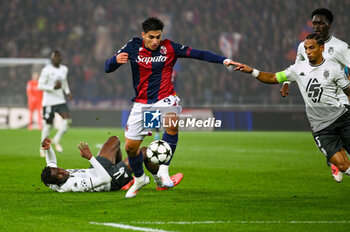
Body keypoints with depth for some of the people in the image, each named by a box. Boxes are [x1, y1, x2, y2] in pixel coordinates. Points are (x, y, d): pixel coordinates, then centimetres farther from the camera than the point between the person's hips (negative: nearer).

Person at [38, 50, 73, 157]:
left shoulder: (64, 69, 8)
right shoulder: (46, 70, -11)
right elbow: (40, 85, -12)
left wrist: (67, 92, 11)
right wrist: (53, 87, -23)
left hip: (61, 100, 5)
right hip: (49, 101, -5)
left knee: (67, 119, -14)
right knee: (48, 124, 2)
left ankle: (56, 140, 6)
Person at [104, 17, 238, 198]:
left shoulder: (169, 47, -6)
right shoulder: (133, 47, -4)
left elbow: (198, 54, -9)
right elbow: (107, 68, -5)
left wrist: (224, 60, -20)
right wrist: (116, 60, -28)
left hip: (164, 98, -2)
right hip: (141, 103, 2)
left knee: (172, 121, -36)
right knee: (130, 146, 4)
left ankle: (164, 169, -23)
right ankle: (139, 178, 35)